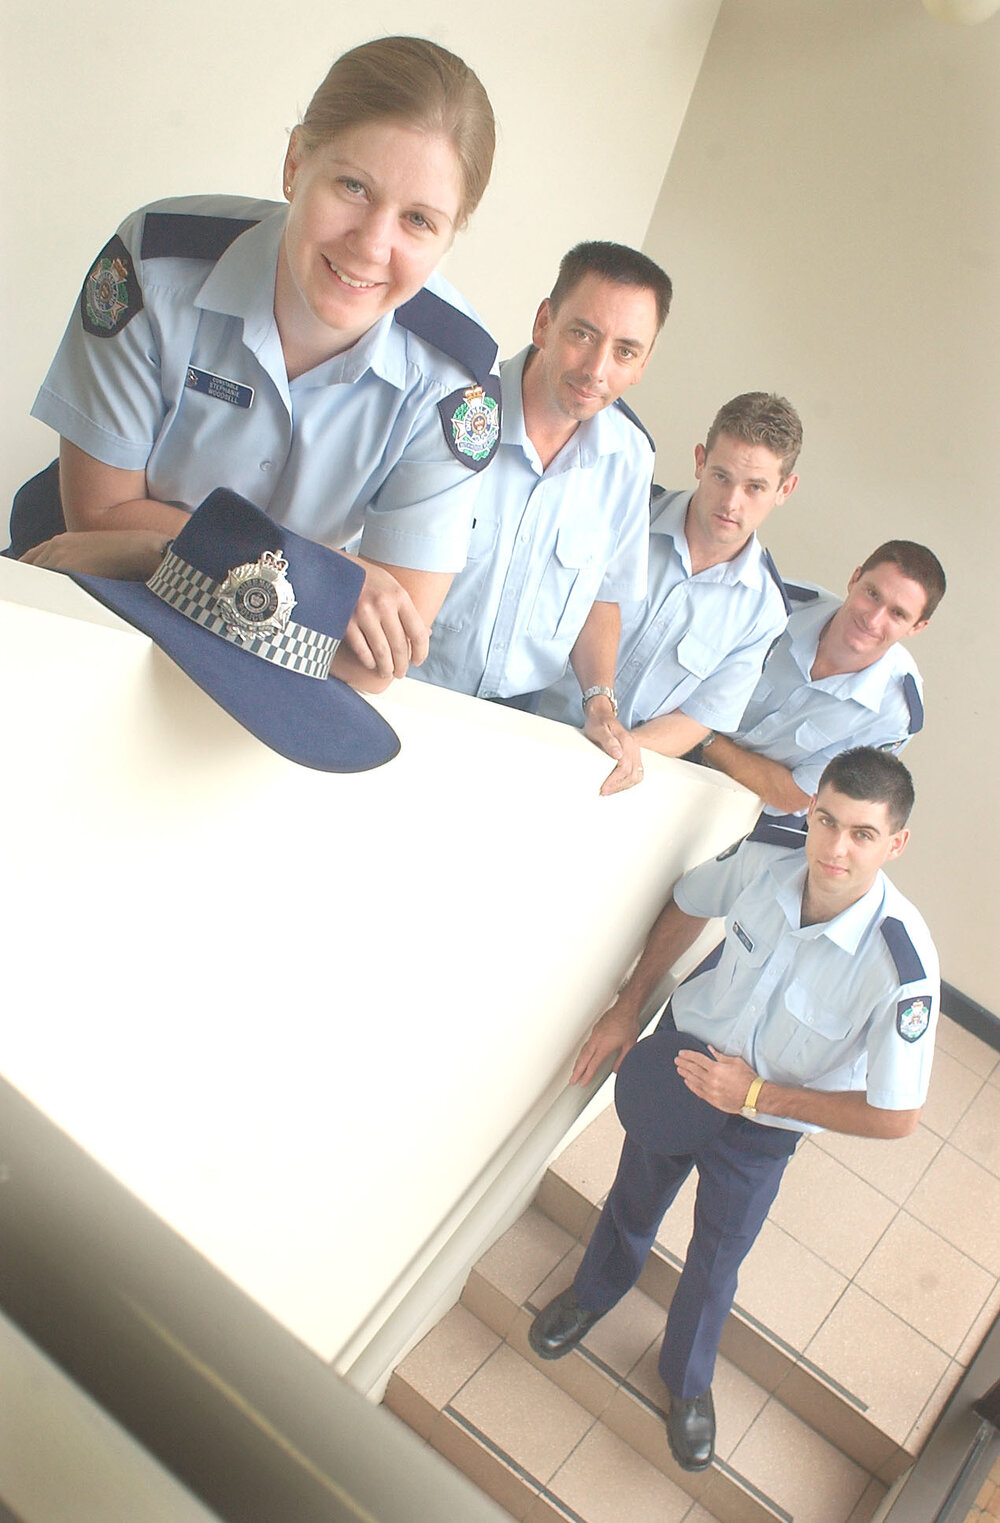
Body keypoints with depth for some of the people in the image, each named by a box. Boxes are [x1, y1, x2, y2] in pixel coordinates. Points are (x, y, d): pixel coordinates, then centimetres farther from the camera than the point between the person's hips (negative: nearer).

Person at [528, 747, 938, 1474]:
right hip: (681, 1058, 2)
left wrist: (758, 1095, -24)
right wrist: (628, 1007, -1)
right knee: (636, 1197, 28)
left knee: (716, 1259, 20)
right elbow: (688, 906, -3)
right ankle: (593, 1292, 62)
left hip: (761, 1126, -2)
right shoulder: (760, 862, -27)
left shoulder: (902, 964, -35)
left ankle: (688, 1381, 54)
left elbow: (895, 1116, -24)